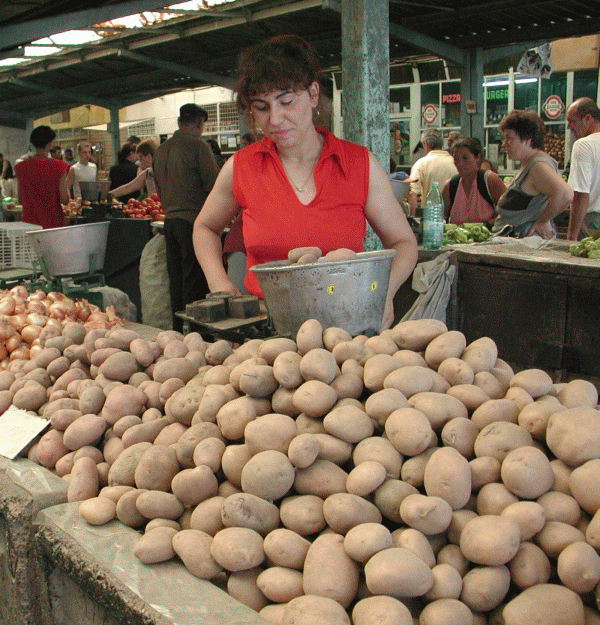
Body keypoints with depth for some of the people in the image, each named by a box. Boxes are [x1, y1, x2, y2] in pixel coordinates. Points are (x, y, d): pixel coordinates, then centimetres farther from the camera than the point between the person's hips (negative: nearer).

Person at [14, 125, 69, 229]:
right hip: (53, 222, -2)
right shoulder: (59, 166, -8)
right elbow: (64, 200, -8)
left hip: (29, 221, 2)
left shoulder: (20, 167, -1)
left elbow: (20, 200, 5)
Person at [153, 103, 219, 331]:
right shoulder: (198, 146, -10)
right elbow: (213, 184, -10)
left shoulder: (160, 150, 13)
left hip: (170, 220, 7)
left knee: (176, 278, 13)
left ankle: (178, 329, 20)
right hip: (193, 220, -7)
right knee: (194, 281, -3)